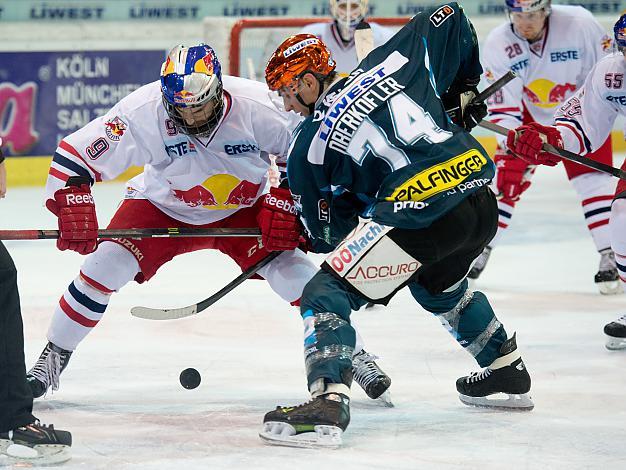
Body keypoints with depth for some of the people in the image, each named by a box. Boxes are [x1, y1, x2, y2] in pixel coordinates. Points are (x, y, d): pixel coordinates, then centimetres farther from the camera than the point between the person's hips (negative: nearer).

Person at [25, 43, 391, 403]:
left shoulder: (258, 106, -29)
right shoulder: (143, 112, -29)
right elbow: (73, 156, -23)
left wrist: (283, 205, -19)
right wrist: (74, 211, -35)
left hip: (244, 209, 0)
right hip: (163, 207, 0)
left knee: (291, 269, -15)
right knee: (106, 265, -17)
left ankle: (353, 354, 5)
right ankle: (53, 359, 2)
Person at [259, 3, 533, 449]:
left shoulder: (309, 147, 5)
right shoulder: (393, 62, 14)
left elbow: (329, 231, 11)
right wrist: (464, 89, 37)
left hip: (421, 217, -7)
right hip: (482, 203, 7)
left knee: (327, 293, -1)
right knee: (437, 283, 38)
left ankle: (328, 402, -21)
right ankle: (508, 372, 49)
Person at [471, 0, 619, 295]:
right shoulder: (498, 44, -21)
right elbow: (502, 108, -21)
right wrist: (511, 150, -31)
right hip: (530, 114, 2)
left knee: (592, 180, -13)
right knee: (507, 178, -5)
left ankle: (608, 258, -8)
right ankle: (480, 251, 7)